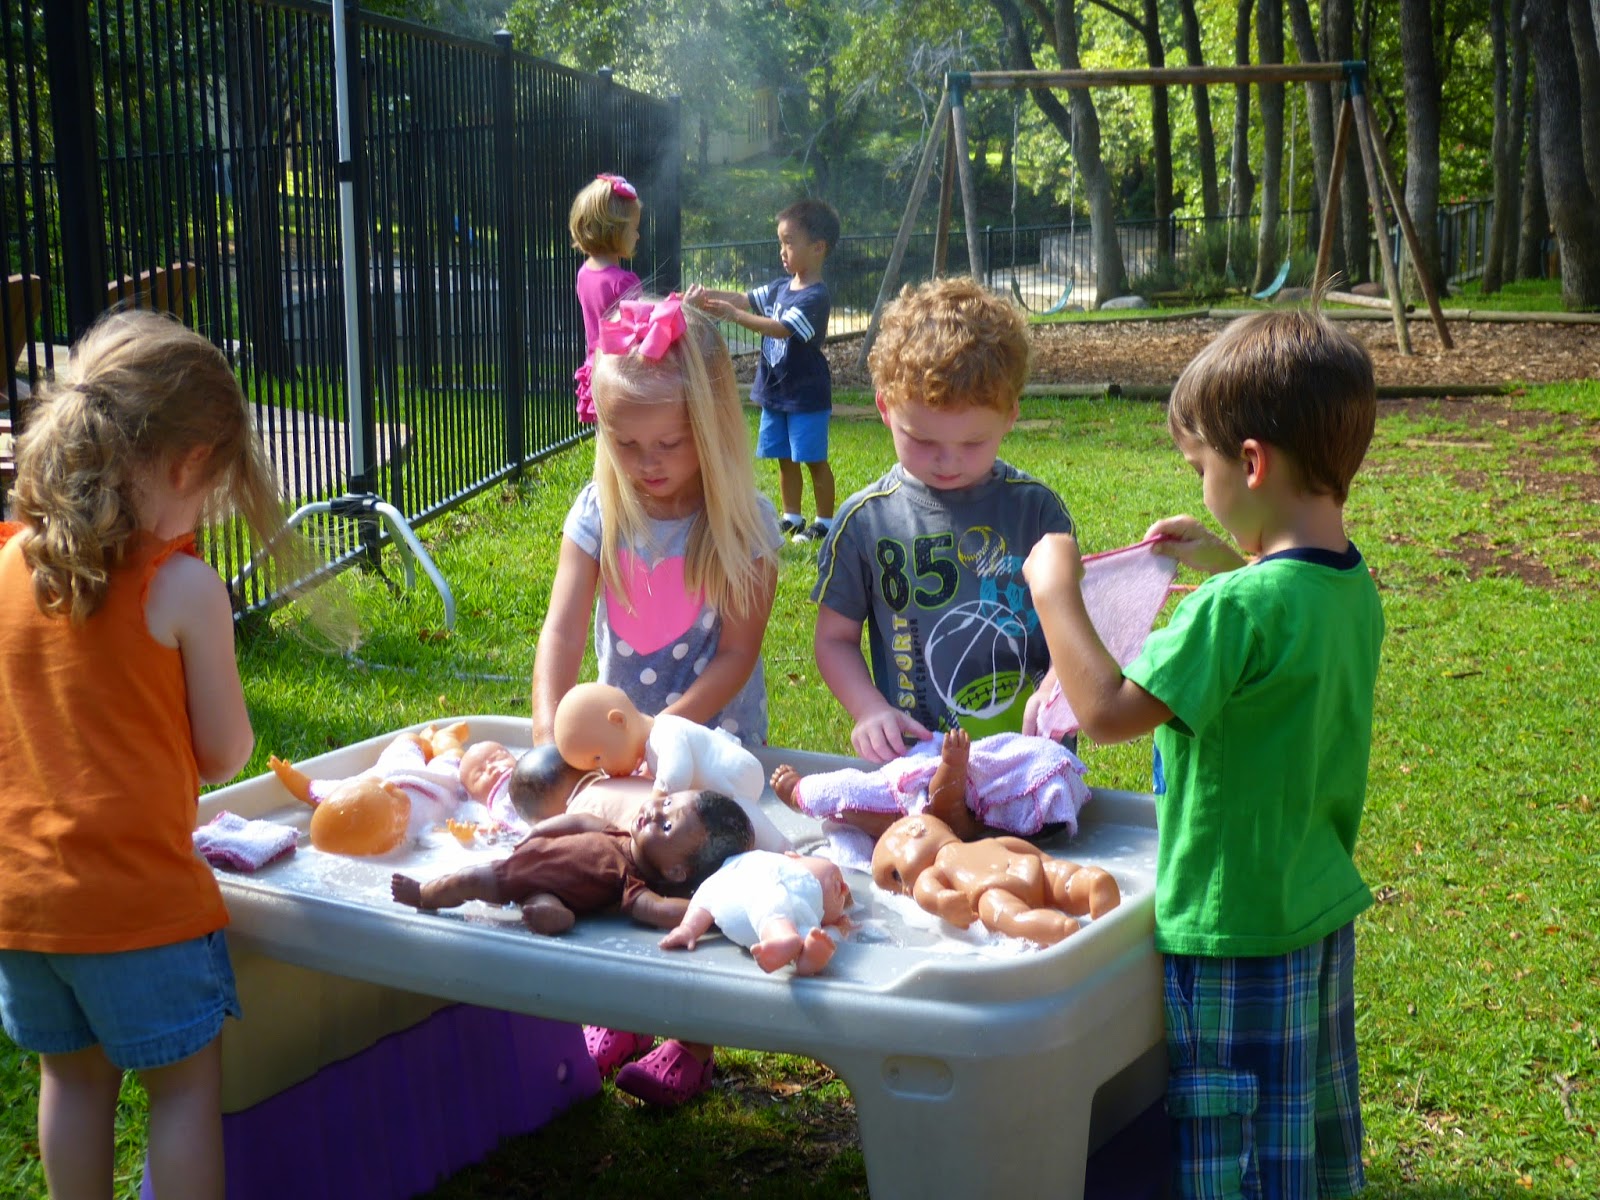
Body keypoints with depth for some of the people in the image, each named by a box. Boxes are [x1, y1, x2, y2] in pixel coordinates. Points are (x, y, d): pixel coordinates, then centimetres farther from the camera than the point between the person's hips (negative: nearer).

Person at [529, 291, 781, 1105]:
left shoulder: (745, 523, -14)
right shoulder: (600, 512, -6)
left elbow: (736, 655, -15)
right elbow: (563, 627, -12)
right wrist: (550, 727, -28)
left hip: (714, 733, -3)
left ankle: (691, 1039, 20)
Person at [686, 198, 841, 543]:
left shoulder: (815, 297, -20)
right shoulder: (781, 287, 7)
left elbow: (781, 329, -31)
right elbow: (745, 298, 5)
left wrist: (734, 315, -38)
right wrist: (708, 296, -12)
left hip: (806, 395, -8)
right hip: (775, 391, 8)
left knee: (814, 460, 1)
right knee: (785, 459, 15)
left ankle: (825, 521, 12)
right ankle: (791, 518, 26)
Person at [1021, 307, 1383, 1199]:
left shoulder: (1238, 608, -27)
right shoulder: (1354, 589, 1)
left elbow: (1109, 712, -25)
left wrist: (1057, 595, -15)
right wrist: (1230, 563, 19)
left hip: (1237, 932, -9)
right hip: (1324, 909, 9)